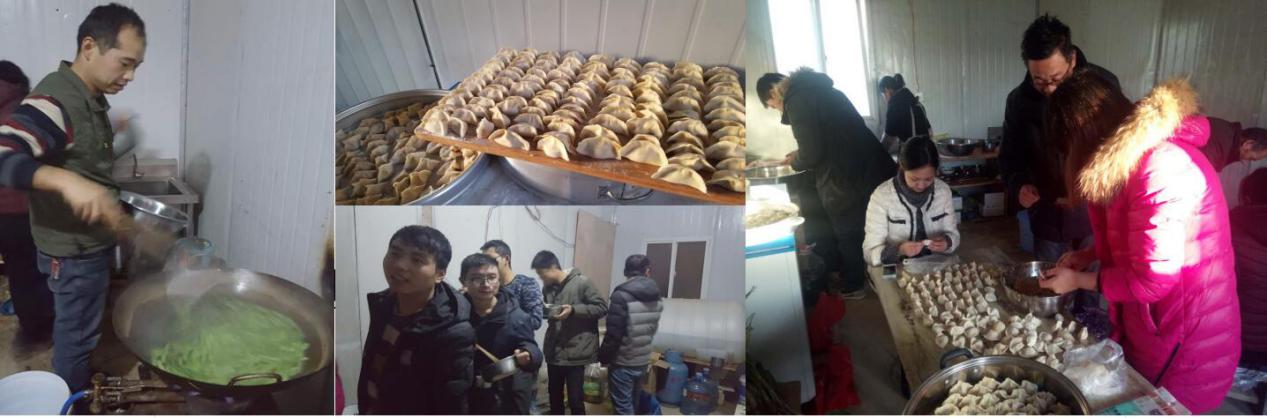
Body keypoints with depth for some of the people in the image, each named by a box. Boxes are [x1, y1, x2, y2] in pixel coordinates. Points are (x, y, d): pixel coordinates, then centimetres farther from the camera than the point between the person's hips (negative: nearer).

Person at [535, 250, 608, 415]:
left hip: (575, 352, -6)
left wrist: (573, 310, -22)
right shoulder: (548, 288, 6)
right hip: (554, 351, 6)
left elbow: (602, 307, -12)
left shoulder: (581, 282, -13)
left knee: (575, 400, -1)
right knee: (554, 396, 18)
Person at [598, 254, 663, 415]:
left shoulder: (621, 295, -18)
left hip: (623, 363, -7)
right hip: (643, 361, 7)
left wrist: (603, 357, -6)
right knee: (632, 404, 19)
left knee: (623, 408, 0)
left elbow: (613, 333, -18)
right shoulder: (656, 297, 4)